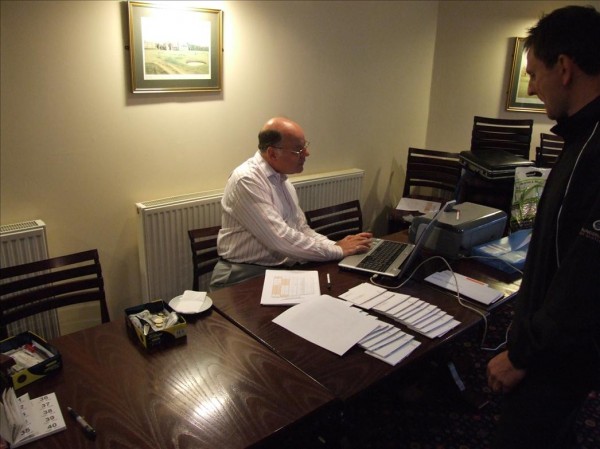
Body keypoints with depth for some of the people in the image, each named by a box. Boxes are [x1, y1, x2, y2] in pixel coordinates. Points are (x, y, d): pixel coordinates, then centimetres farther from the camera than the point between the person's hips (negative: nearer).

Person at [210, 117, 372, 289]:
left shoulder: (281, 178, 10)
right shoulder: (247, 180, -19)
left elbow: (301, 230, 13)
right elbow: (280, 239, -25)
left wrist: (337, 245, -4)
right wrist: (338, 251, -17)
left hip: (283, 269, 8)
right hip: (246, 277, -8)